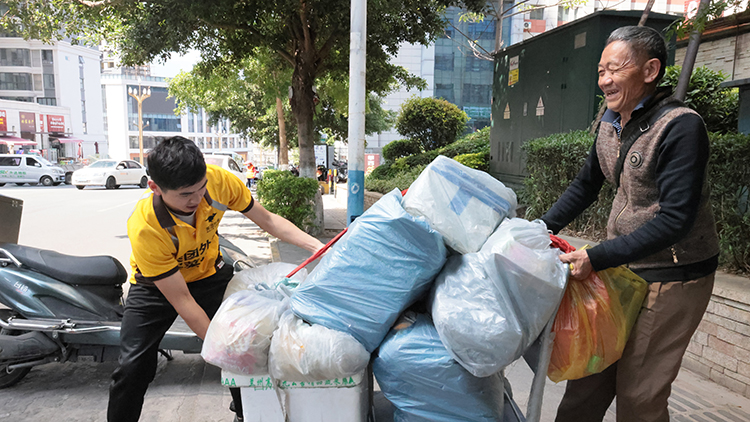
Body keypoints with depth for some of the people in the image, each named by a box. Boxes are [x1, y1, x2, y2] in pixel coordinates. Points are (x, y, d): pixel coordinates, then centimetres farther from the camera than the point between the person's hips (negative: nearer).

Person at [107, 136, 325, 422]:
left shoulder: (220, 181, -26)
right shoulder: (145, 229, -34)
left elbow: (267, 220, -11)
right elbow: (182, 301, -28)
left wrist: (315, 245, -22)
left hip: (208, 272, 3)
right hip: (156, 285, -3)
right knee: (133, 367, -16)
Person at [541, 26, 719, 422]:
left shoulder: (681, 127, -19)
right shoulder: (610, 122, 4)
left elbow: (675, 219, -24)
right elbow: (585, 185, 15)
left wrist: (596, 257, -27)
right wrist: (542, 230, 4)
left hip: (673, 276, -6)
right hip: (623, 265, 7)